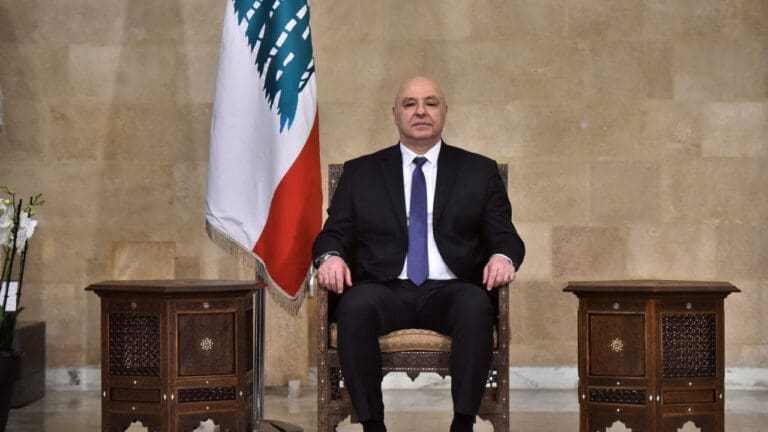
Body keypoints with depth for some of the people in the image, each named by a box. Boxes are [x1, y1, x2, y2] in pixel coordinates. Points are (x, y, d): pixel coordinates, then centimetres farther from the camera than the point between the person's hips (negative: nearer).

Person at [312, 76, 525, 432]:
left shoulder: (480, 171, 16)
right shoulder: (360, 172, 17)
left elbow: (504, 236, 10)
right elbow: (334, 233, 12)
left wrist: (503, 257, -15)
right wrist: (331, 257, -13)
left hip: (450, 291, 0)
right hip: (385, 290, 0)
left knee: (476, 305, -35)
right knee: (356, 304, -35)